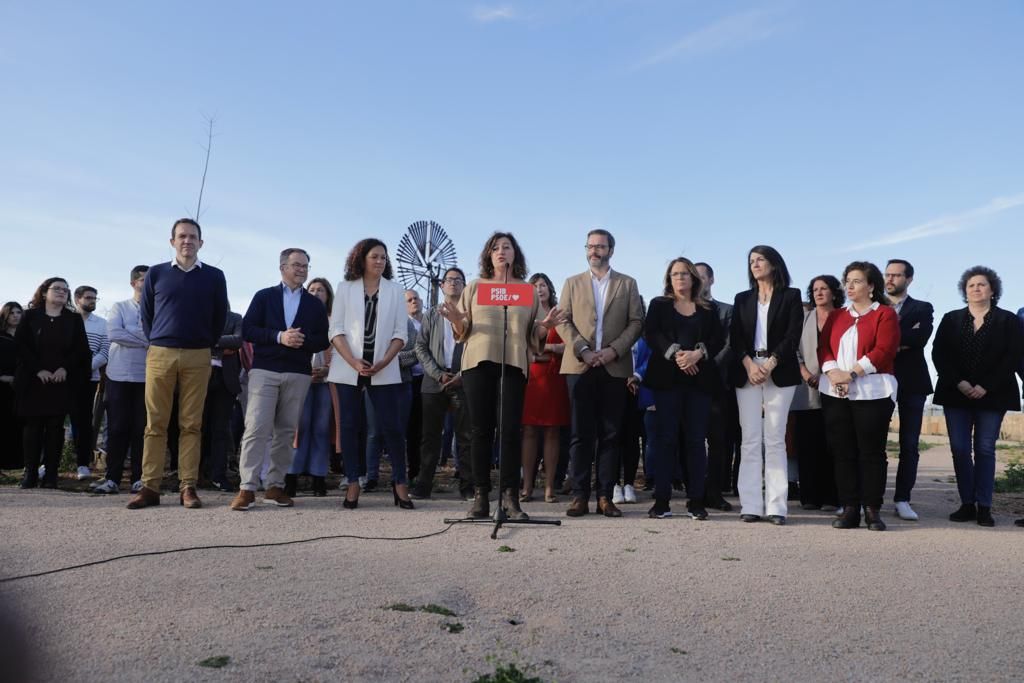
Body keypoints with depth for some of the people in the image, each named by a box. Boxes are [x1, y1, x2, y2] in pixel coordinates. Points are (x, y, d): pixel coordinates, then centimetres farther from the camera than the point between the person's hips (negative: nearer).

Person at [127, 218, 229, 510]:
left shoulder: (214, 277, 6)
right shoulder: (156, 273, 8)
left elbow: (220, 317, 11)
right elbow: (146, 313, 14)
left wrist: (207, 345, 9)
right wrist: (156, 342, 10)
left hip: (198, 357, 0)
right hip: (160, 354, 1)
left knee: (191, 424, 0)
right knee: (155, 423, 0)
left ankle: (188, 487, 3)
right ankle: (150, 487, 3)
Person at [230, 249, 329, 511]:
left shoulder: (315, 304, 14)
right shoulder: (264, 296, 8)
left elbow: (323, 340, 9)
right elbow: (247, 330, -1)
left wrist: (303, 340, -12)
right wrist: (279, 336, -15)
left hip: (298, 374, 3)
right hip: (265, 370, -2)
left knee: (286, 432, 4)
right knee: (257, 428, -9)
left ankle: (275, 485, 11)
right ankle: (248, 487, -8)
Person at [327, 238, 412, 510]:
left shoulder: (395, 290, 8)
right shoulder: (345, 288, 7)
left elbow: (400, 332, 4)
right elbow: (336, 330, 1)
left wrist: (384, 362, -11)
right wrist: (354, 362, -13)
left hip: (384, 370, 0)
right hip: (349, 369, 0)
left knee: (392, 425, -3)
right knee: (350, 425, 1)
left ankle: (400, 483, 5)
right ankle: (352, 484, 8)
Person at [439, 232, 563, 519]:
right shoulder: (475, 287, 13)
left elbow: (533, 334, 14)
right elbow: (463, 331, 11)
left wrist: (545, 326, -7)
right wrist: (457, 321, -11)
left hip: (514, 364, 0)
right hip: (479, 362, 0)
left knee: (511, 429, -6)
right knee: (481, 429, -1)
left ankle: (510, 496, -3)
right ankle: (480, 496, 3)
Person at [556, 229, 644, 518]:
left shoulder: (628, 284, 12)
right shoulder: (572, 283, 14)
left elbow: (636, 322, 4)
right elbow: (563, 321, 5)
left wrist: (614, 350, -11)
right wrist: (583, 350, -9)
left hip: (615, 367, 0)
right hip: (580, 366, 0)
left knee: (610, 434, 1)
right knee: (581, 433, -1)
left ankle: (605, 497, 5)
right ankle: (580, 495, 2)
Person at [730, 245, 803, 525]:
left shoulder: (791, 296, 8)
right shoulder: (742, 299, 16)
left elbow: (793, 336, -2)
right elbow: (735, 337, 7)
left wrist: (770, 364, -14)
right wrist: (749, 364, -10)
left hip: (779, 373, -2)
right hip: (747, 372, 2)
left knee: (775, 440, -4)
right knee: (750, 440, -1)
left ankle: (776, 506, -2)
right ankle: (750, 505, 0)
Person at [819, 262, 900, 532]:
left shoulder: (885, 314, 3)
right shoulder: (836, 315, 18)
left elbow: (884, 350, -10)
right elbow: (823, 347, 8)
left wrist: (851, 373, -16)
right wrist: (833, 372, -11)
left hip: (872, 393, -4)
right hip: (835, 393, 4)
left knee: (871, 452, -1)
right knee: (843, 452, 4)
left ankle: (872, 510, 7)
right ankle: (849, 509, 9)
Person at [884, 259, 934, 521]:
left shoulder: (922, 309, 9)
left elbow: (920, 338, -10)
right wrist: (904, 338, -13)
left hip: (911, 381, 0)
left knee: (909, 444, 1)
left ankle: (902, 499, 7)